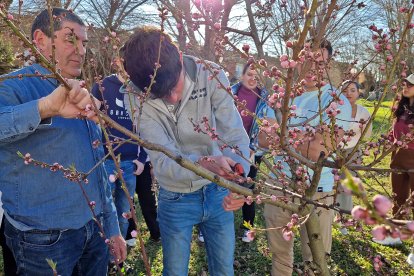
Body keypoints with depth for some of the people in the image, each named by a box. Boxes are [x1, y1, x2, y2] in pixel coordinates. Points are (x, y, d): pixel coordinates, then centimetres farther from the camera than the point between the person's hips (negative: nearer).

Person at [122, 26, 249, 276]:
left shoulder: (210, 75, -18)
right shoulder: (136, 96, -20)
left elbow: (236, 134, -22)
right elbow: (163, 161, -27)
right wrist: (204, 163, -46)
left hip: (218, 191, 1)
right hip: (175, 199, 0)